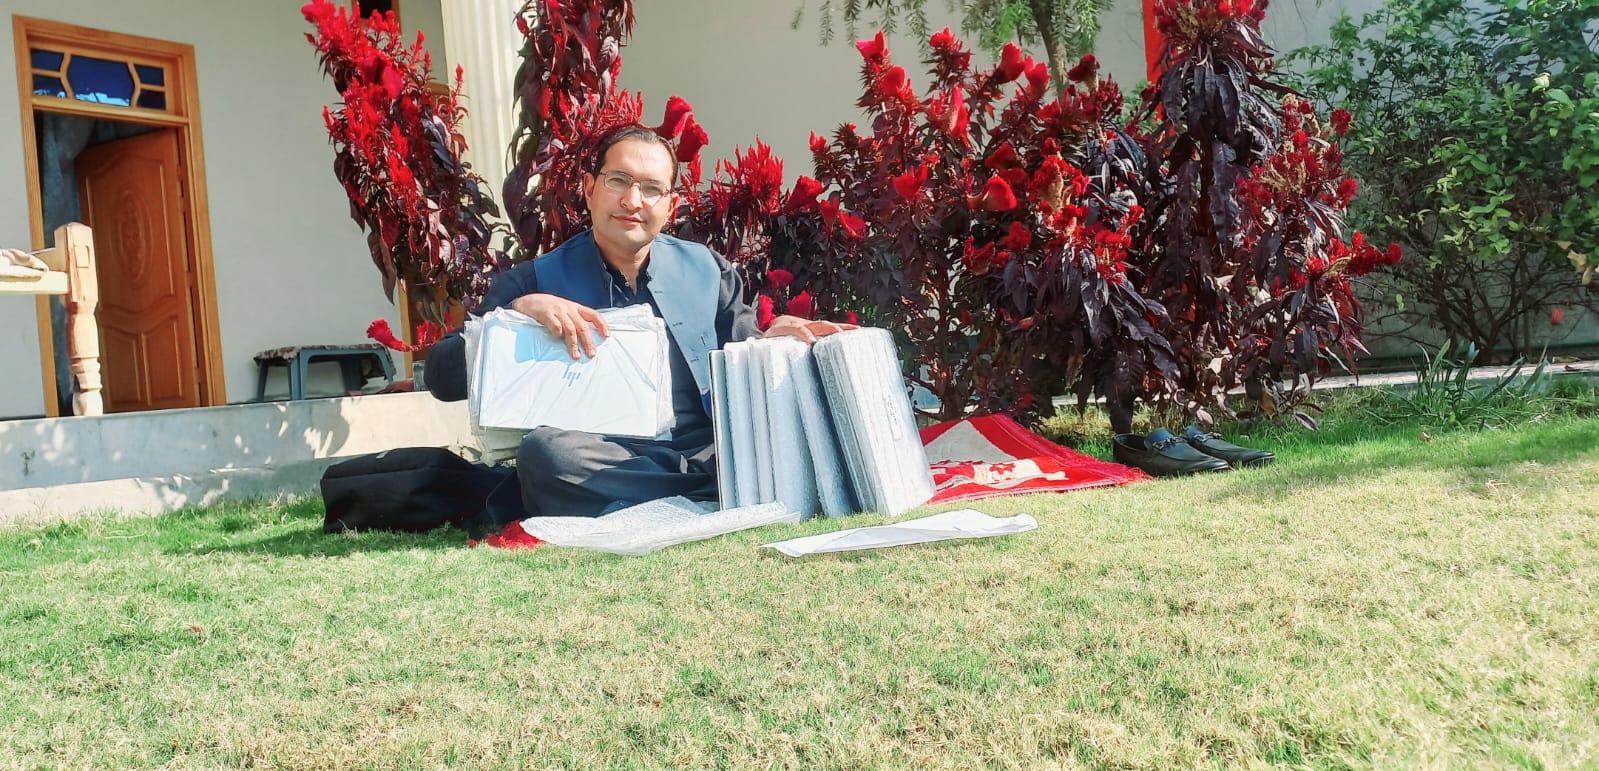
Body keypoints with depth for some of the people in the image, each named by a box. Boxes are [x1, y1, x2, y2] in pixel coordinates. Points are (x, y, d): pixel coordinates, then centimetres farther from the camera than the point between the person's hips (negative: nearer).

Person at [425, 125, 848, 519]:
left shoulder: (707, 270, 17)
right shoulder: (536, 281, 10)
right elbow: (443, 378, 2)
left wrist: (770, 343, -6)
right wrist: (519, 309, -14)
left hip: (707, 452, 1)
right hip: (603, 463, 0)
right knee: (544, 449, -35)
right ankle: (724, 496, -27)